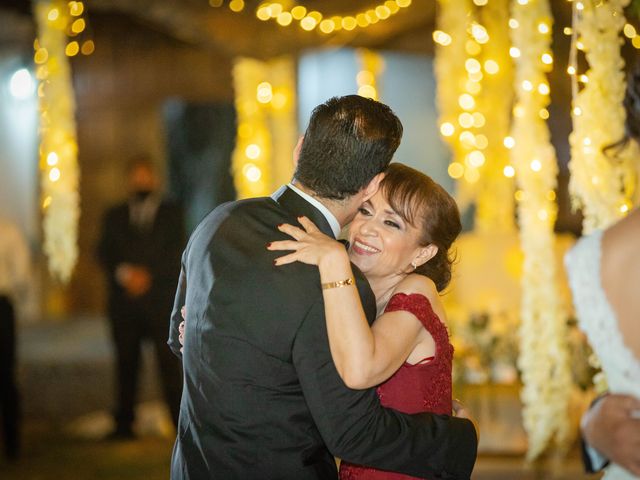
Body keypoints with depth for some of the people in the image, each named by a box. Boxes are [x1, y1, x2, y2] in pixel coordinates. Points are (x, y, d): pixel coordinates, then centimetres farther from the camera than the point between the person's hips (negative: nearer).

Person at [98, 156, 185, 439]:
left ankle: (182, 423, -6)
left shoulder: (171, 214, 9)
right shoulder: (114, 216, 14)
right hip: (124, 301, 2)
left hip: (161, 301, -2)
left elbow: (177, 253, 0)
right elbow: (105, 254, 6)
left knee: (169, 363, -7)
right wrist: (124, 274, -13)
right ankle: (124, 424, 8)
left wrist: (149, 275, -12)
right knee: (126, 364, 3)